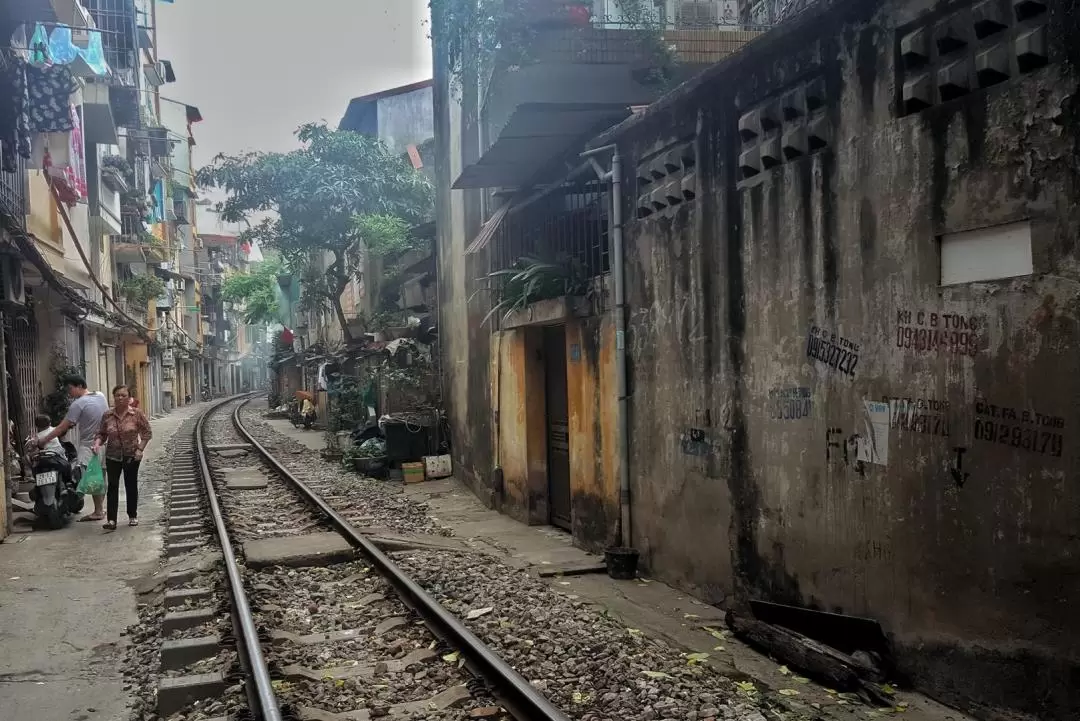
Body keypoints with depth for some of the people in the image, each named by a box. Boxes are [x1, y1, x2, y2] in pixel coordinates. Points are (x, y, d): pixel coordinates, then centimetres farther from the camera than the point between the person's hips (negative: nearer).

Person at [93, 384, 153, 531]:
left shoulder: (137, 414, -7)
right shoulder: (107, 415, -1)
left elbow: (147, 433, -2)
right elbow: (102, 434, 6)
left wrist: (140, 449, -12)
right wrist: (97, 443, -14)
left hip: (131, 455, -1)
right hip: (112, 456, 1)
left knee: (131, 486, 9)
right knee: (112, 486, -5)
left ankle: (133, 516, 23)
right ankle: (111, 519, -6)